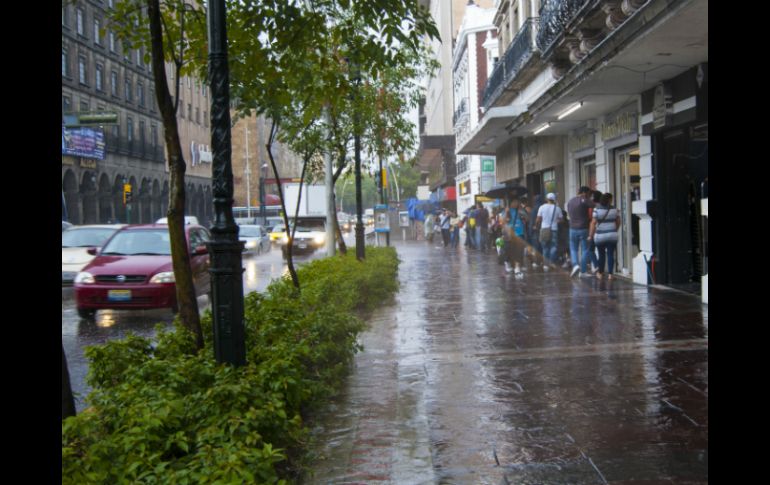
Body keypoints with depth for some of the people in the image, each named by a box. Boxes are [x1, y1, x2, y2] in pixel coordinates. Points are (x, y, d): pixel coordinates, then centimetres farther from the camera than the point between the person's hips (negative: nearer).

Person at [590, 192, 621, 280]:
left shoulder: (597, 210, -8)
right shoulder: (614, 209, 1)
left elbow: (593, 223, -11)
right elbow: (618, 222, 9)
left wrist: (590, 235, -6)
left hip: (600, 236, -1)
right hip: (612, 236, 1)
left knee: (601, 255, 10)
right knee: (611, 254, 3)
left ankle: (600, 273, 20)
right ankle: (610, 274, -1)